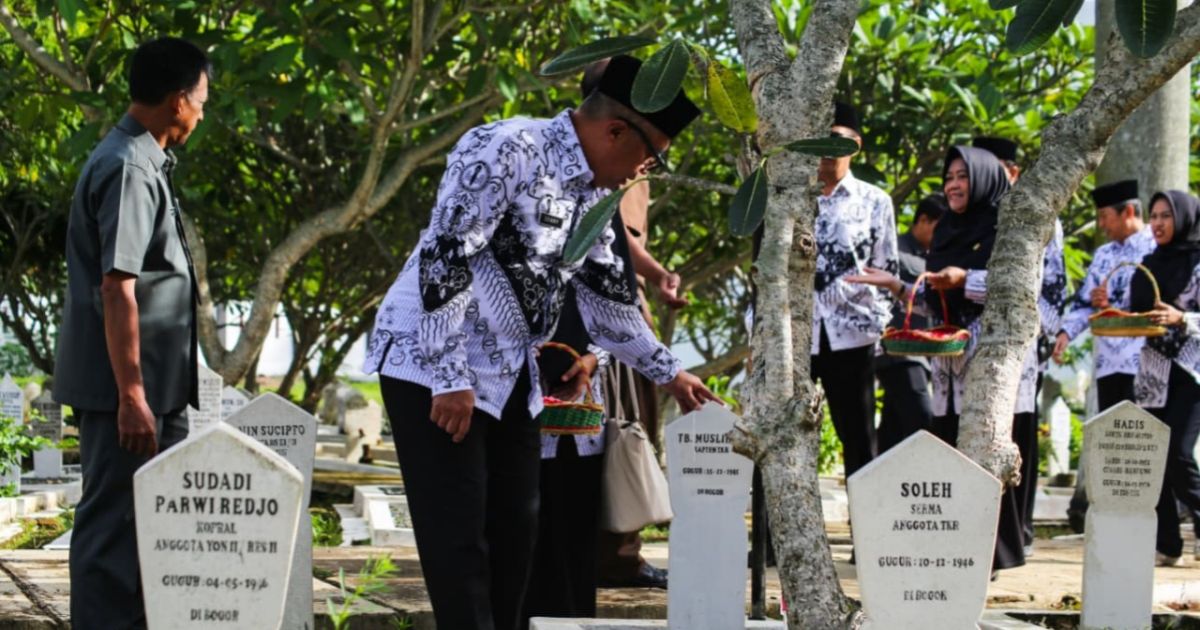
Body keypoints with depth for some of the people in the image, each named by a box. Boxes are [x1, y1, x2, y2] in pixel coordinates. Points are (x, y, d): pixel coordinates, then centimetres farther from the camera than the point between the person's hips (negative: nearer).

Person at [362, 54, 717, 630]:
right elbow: (444, 258, -22)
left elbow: (605, 296, 21)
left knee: (514, 528, 9)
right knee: (458, 535, -10)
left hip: (509, 378, 9)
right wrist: (451, 380, -24)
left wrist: (668, 374, 22)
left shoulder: (591, 193, 10)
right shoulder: (507, 151, -17)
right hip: (431, 365, -9)